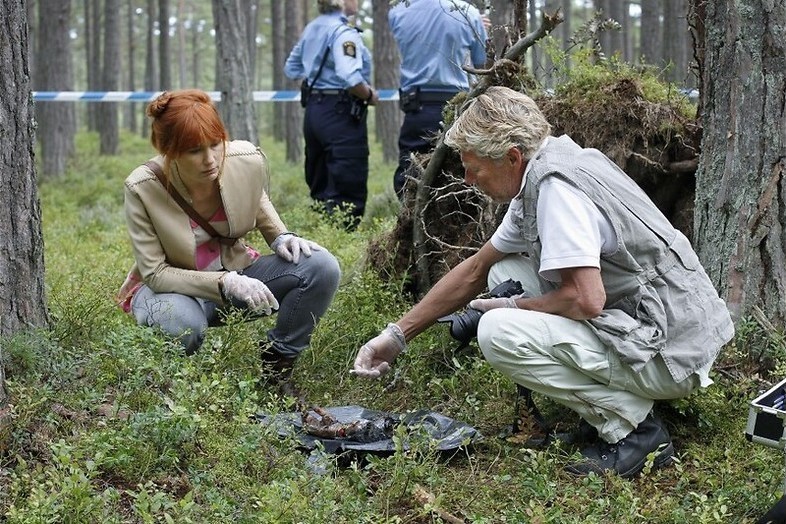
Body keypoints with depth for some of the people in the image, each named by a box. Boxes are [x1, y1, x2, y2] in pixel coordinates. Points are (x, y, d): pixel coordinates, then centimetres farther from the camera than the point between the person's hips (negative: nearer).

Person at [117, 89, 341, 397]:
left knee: (322, 267, -18)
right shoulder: (142, 189, -26)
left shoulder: (248, 160, -16)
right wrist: (225, 284, -32)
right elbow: (154, 273, -21)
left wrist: (280, 238, -8)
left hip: (237, 273, 4)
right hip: (170, 287, -4)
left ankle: (276, 365, -2)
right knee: (182, 324, -41)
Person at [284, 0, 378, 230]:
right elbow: (350, 78, -27)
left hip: (314, 109, 9)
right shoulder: (343, 32, -15)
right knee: (348, 192, -7)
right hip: (341, 112, -9)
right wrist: (370, 95, -11)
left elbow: (292, 69, 23)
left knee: (321, 188, 15)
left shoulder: (311, 29, 12)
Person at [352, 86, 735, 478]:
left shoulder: (556, 187, -20)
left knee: (499, 332, -20)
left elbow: (587, 299, -26)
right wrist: (397, 335, 20)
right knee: (505, 272, 14)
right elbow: (475, 270, 20)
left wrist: (512, 307, -7)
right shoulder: (537, 180, 10)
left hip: (671, 354, -10)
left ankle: (631, 427, -10)